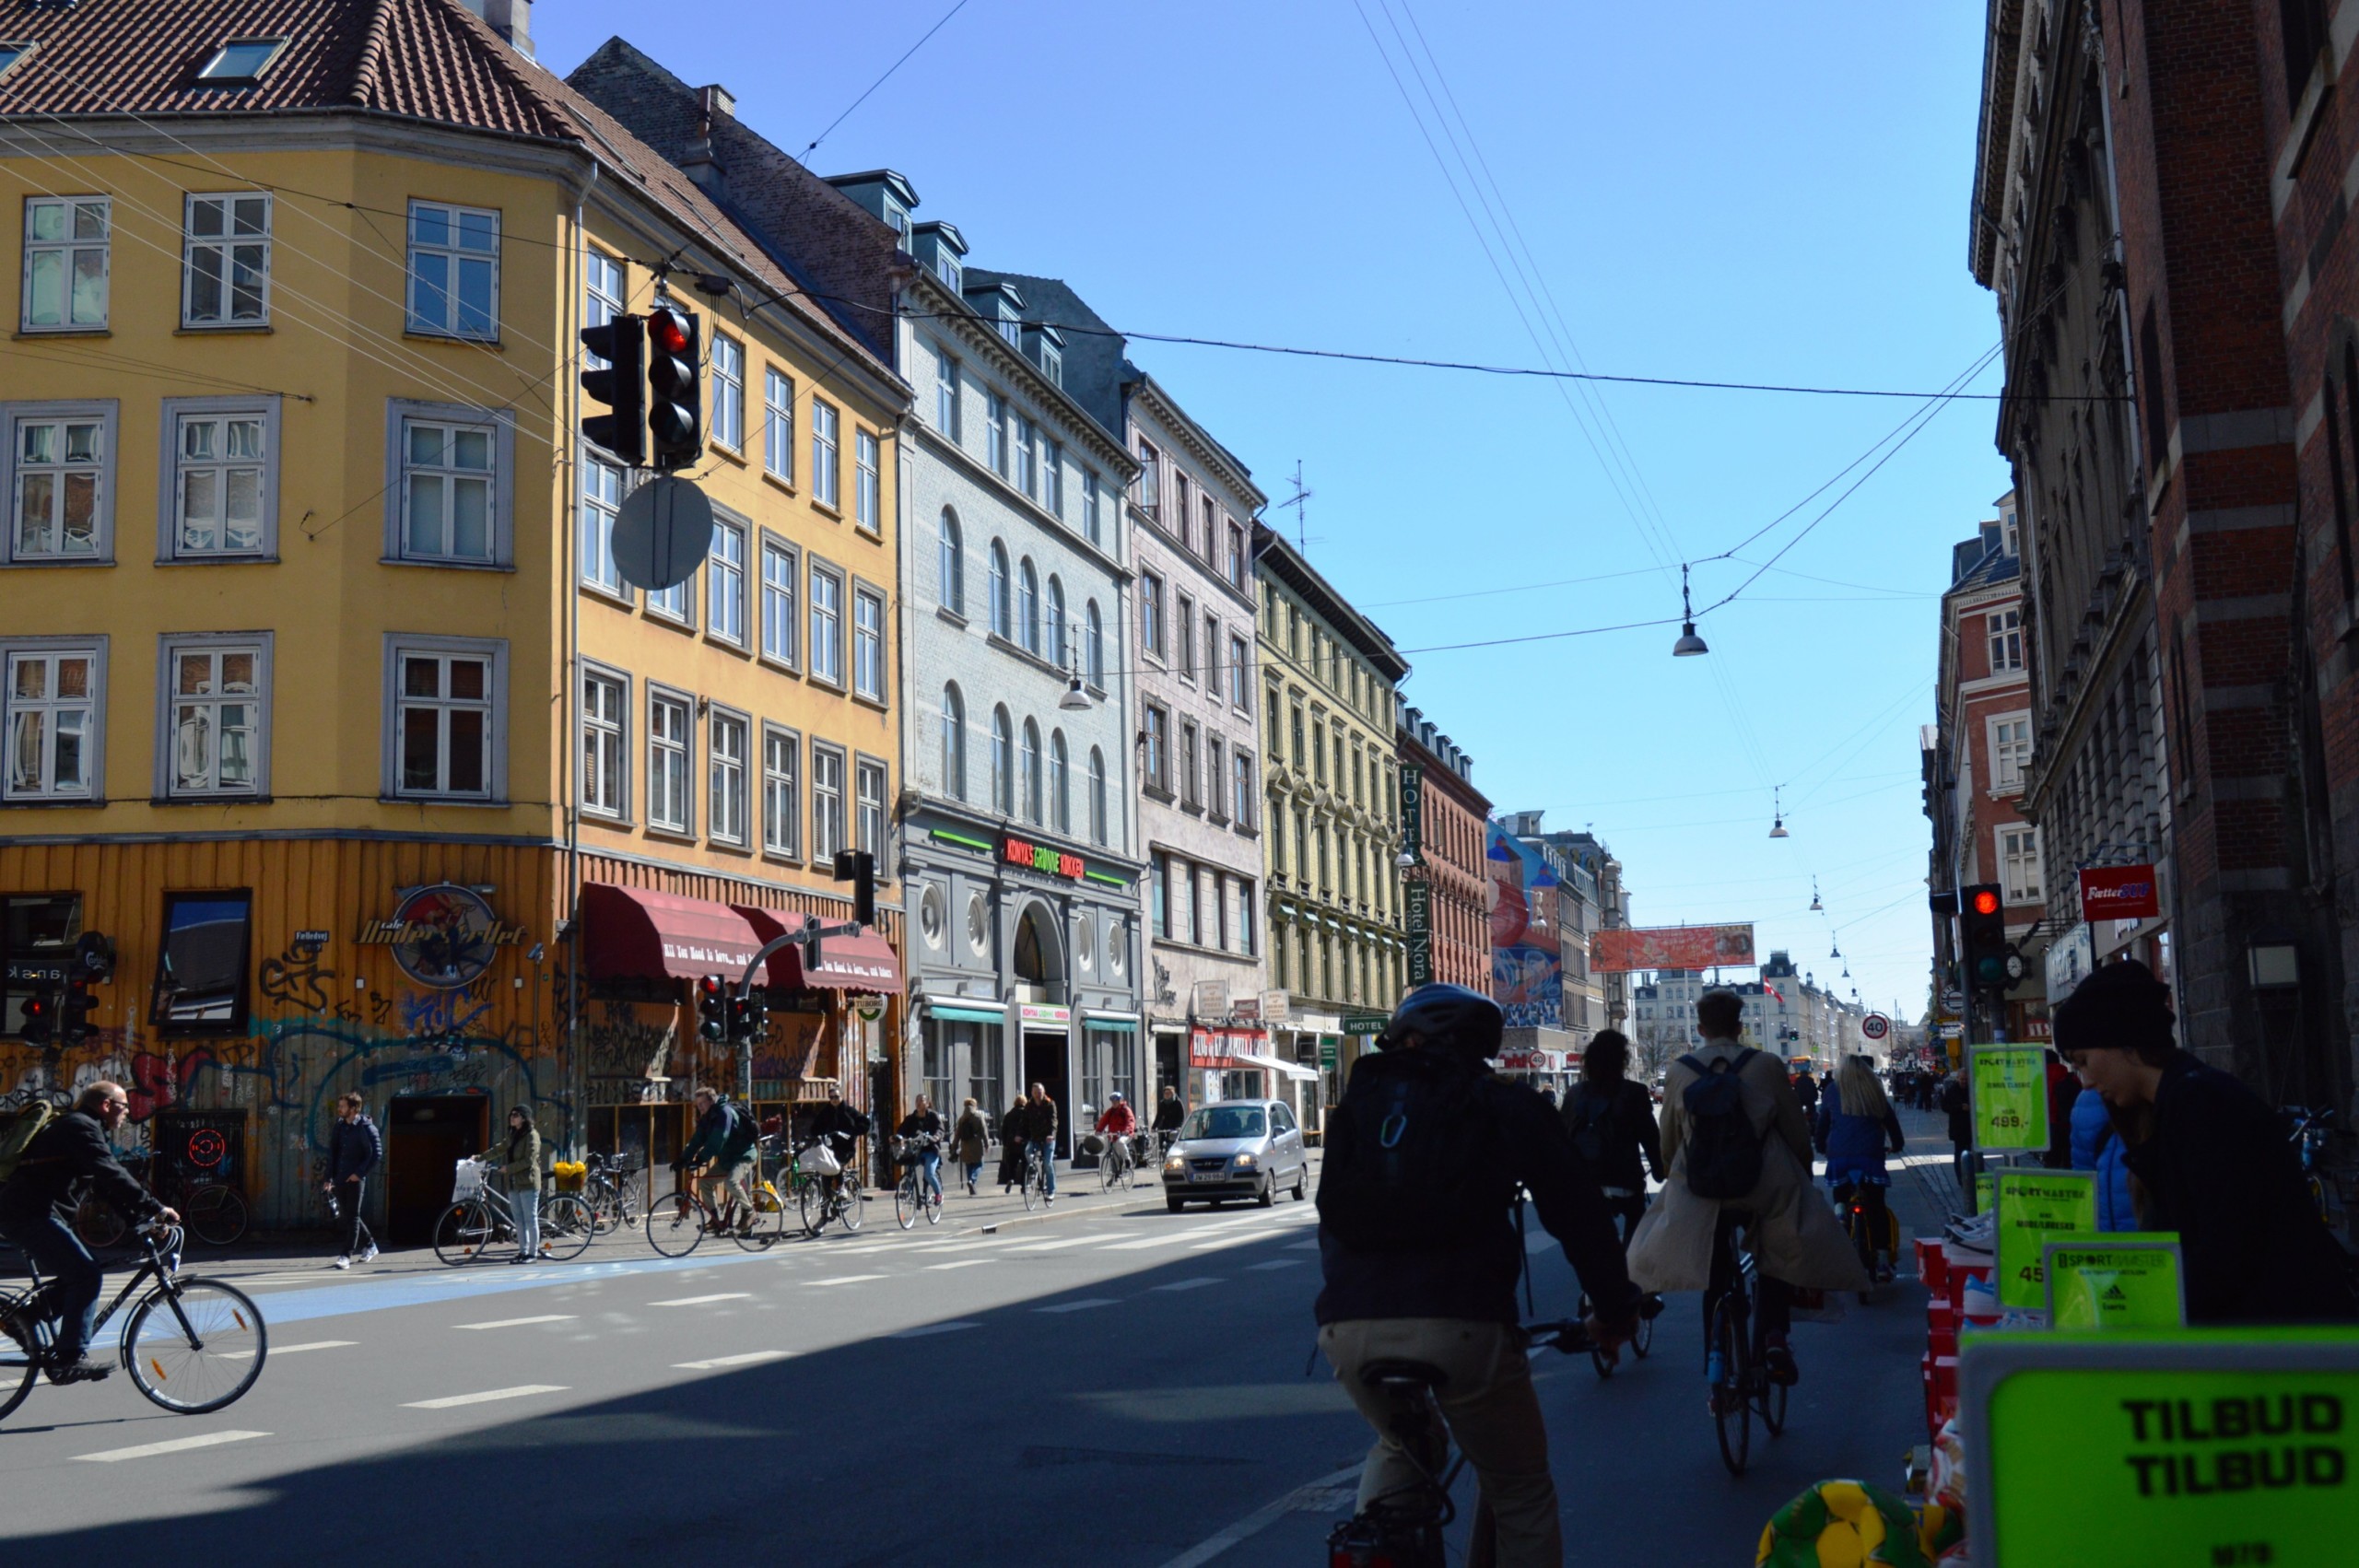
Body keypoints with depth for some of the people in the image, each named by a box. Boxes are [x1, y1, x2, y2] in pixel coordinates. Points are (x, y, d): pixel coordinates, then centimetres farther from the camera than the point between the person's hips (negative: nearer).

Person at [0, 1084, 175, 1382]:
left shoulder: (83, 1128, 22)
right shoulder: (81, 1127, -10)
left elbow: (107, 1185, 21)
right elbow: (113, 1178, -21)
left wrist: (143, 1219, 13)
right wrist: (156, 1209, -19)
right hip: (30, 1214, -11)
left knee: (79, 1274, 12)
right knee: (86, 1276, -13)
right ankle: (68, 1359, -14)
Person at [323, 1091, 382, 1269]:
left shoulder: (366, 1128, -10)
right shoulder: (339, 1127, 10)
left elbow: (377, 1155, -12)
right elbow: (332, 1153, 13)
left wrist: (360, 1173, -15)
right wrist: (329, 1178, 6)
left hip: (355, 1179, -7)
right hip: (339, 1179, 7)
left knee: (352, 1217, -5)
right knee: (346, 1215, 14)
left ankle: (346, 1255, -5)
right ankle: (369, 1245, 29)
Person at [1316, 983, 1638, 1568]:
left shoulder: (1358, 1103, 21)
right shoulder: (1506, 1106, 12)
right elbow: (1577, 1211, 10)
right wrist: (1615, 1307, 21)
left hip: (1348, 1326, 4)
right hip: (1459, 1324, -3)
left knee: (1398, 1447, 33)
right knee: (1522, 1495, 15)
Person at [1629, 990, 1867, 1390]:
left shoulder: (1678, 1072, 0)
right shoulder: (1767, 1066, -4)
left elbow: (1668, 1142, 9)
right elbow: (1797, 1132, 1)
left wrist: (1680, 1178, 27)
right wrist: (1802, 1174, 19)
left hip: (1703, 1194, 1)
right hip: (1766, 1189, -1)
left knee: (1715, 1281, 14)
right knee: (1777, 1265, 20)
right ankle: (1774, 1334, -2)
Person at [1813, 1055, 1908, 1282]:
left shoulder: (1833, 1090, 10)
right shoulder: (1874, 1091, 11)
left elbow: (1822, 1121, 12)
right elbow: (1890, 1119, 20)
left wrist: (1820, 1146, 28)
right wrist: (1897, 1144, 37)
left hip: (1838, 1156, 0)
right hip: (1870, 1155, 0)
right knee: (1876, 1208, 5)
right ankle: (1879, 1257, -4)